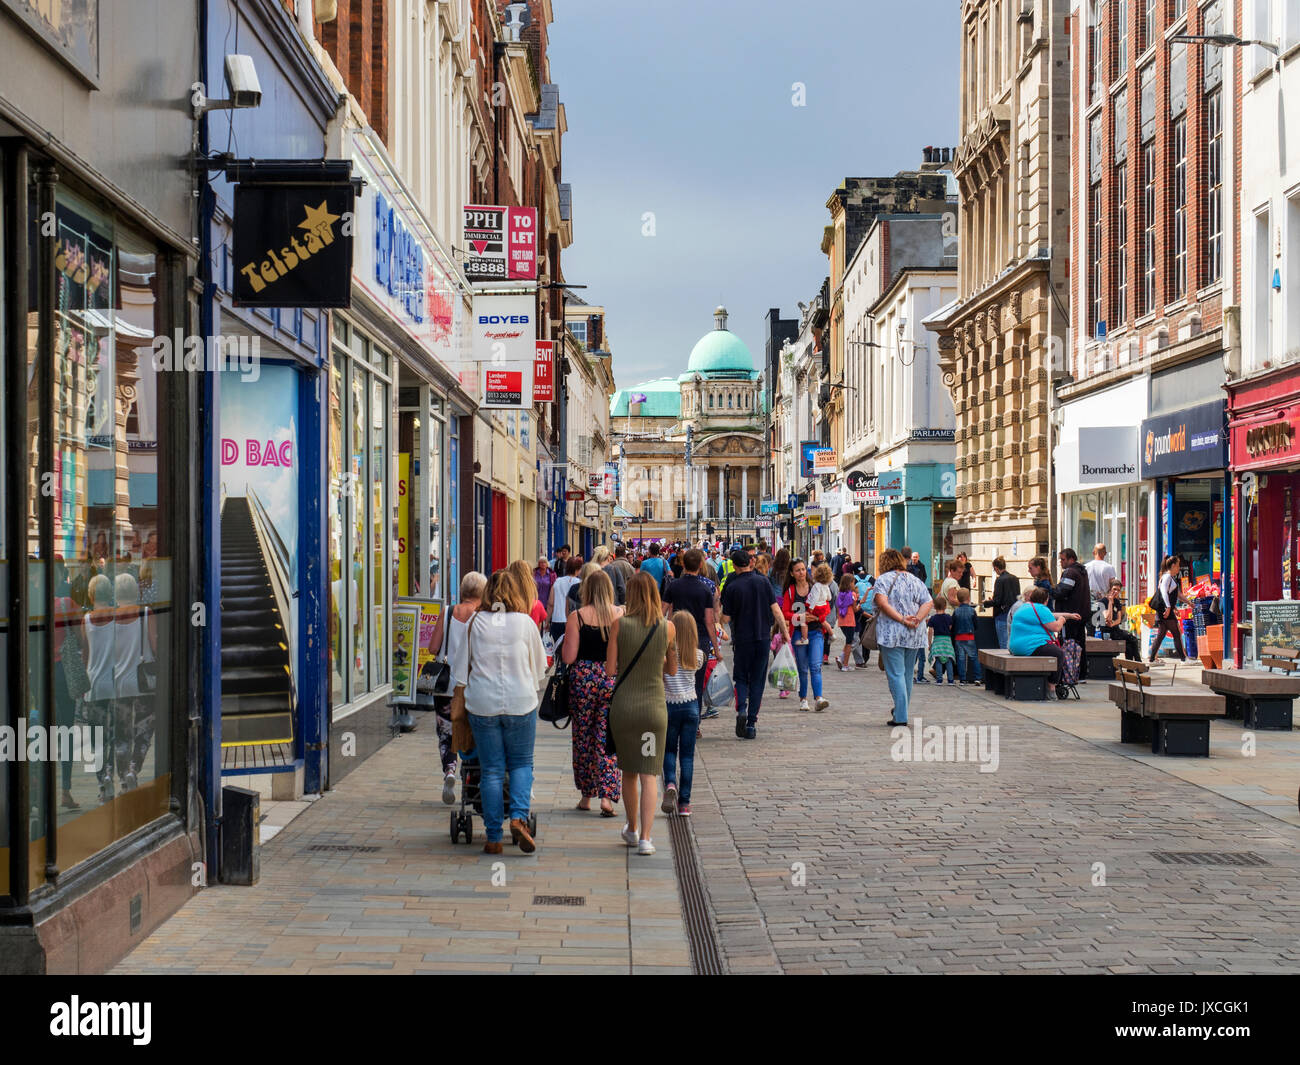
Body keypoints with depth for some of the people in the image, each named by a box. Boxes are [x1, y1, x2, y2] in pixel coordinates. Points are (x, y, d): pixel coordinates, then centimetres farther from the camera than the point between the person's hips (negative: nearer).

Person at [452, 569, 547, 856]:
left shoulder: (475, 623, 0)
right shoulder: (525, 622, -1)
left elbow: (460, 669, 4)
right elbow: (540, 667, 10)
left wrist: (463, 695, 18)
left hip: (482, 704, 1)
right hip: (521, 703, 0)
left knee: (491, 770, 6)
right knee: (521, 763, 12)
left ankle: (494, 837, 7)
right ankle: (519, 816, -11)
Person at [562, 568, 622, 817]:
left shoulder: (577, 617, -7)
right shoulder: (621, 615, -2)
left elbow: (568, 657, -7)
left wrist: (566, 639, 11)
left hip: (583, 677, -1)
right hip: (612, 679, 1)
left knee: (583, 737, 12)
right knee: (607, 737, 4)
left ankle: (586, 795, 20)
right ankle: (607, 795, -8)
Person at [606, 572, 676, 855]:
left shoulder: (619, 624, -8)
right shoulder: (668, 627, -4)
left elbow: (610, 670, -7)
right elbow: (672, 669, 8)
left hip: (623, 704, 0)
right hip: (654, 705, 0)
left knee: (629, 772, 16)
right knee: (649, 774, 1)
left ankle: (632, 831, 31)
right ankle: (645, 837, -8)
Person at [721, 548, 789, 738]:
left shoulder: (732, 587, -7)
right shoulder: (763, 582, -1)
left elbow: (726, 619, -5)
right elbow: (776, 610, -4)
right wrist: (785, 631, 3)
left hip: (742, 639, -2)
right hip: (763, 637, 2)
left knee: (741, 678, 12)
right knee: (757, 680, 9)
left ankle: (741, 710, -15)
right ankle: (752, 724, 6)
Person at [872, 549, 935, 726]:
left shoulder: (883, 579, -2)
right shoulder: (915, 580, 12)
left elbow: (882, 602, -18)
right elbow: (929, 603, 2)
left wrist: (901, 619, -18)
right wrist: (917, 620, -8)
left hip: (892, 634, -5)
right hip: (915, 635, 5)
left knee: (896, 675, -4)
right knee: (908, 674, 15)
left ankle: (901, 716, -9)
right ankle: (901, 710, 25)